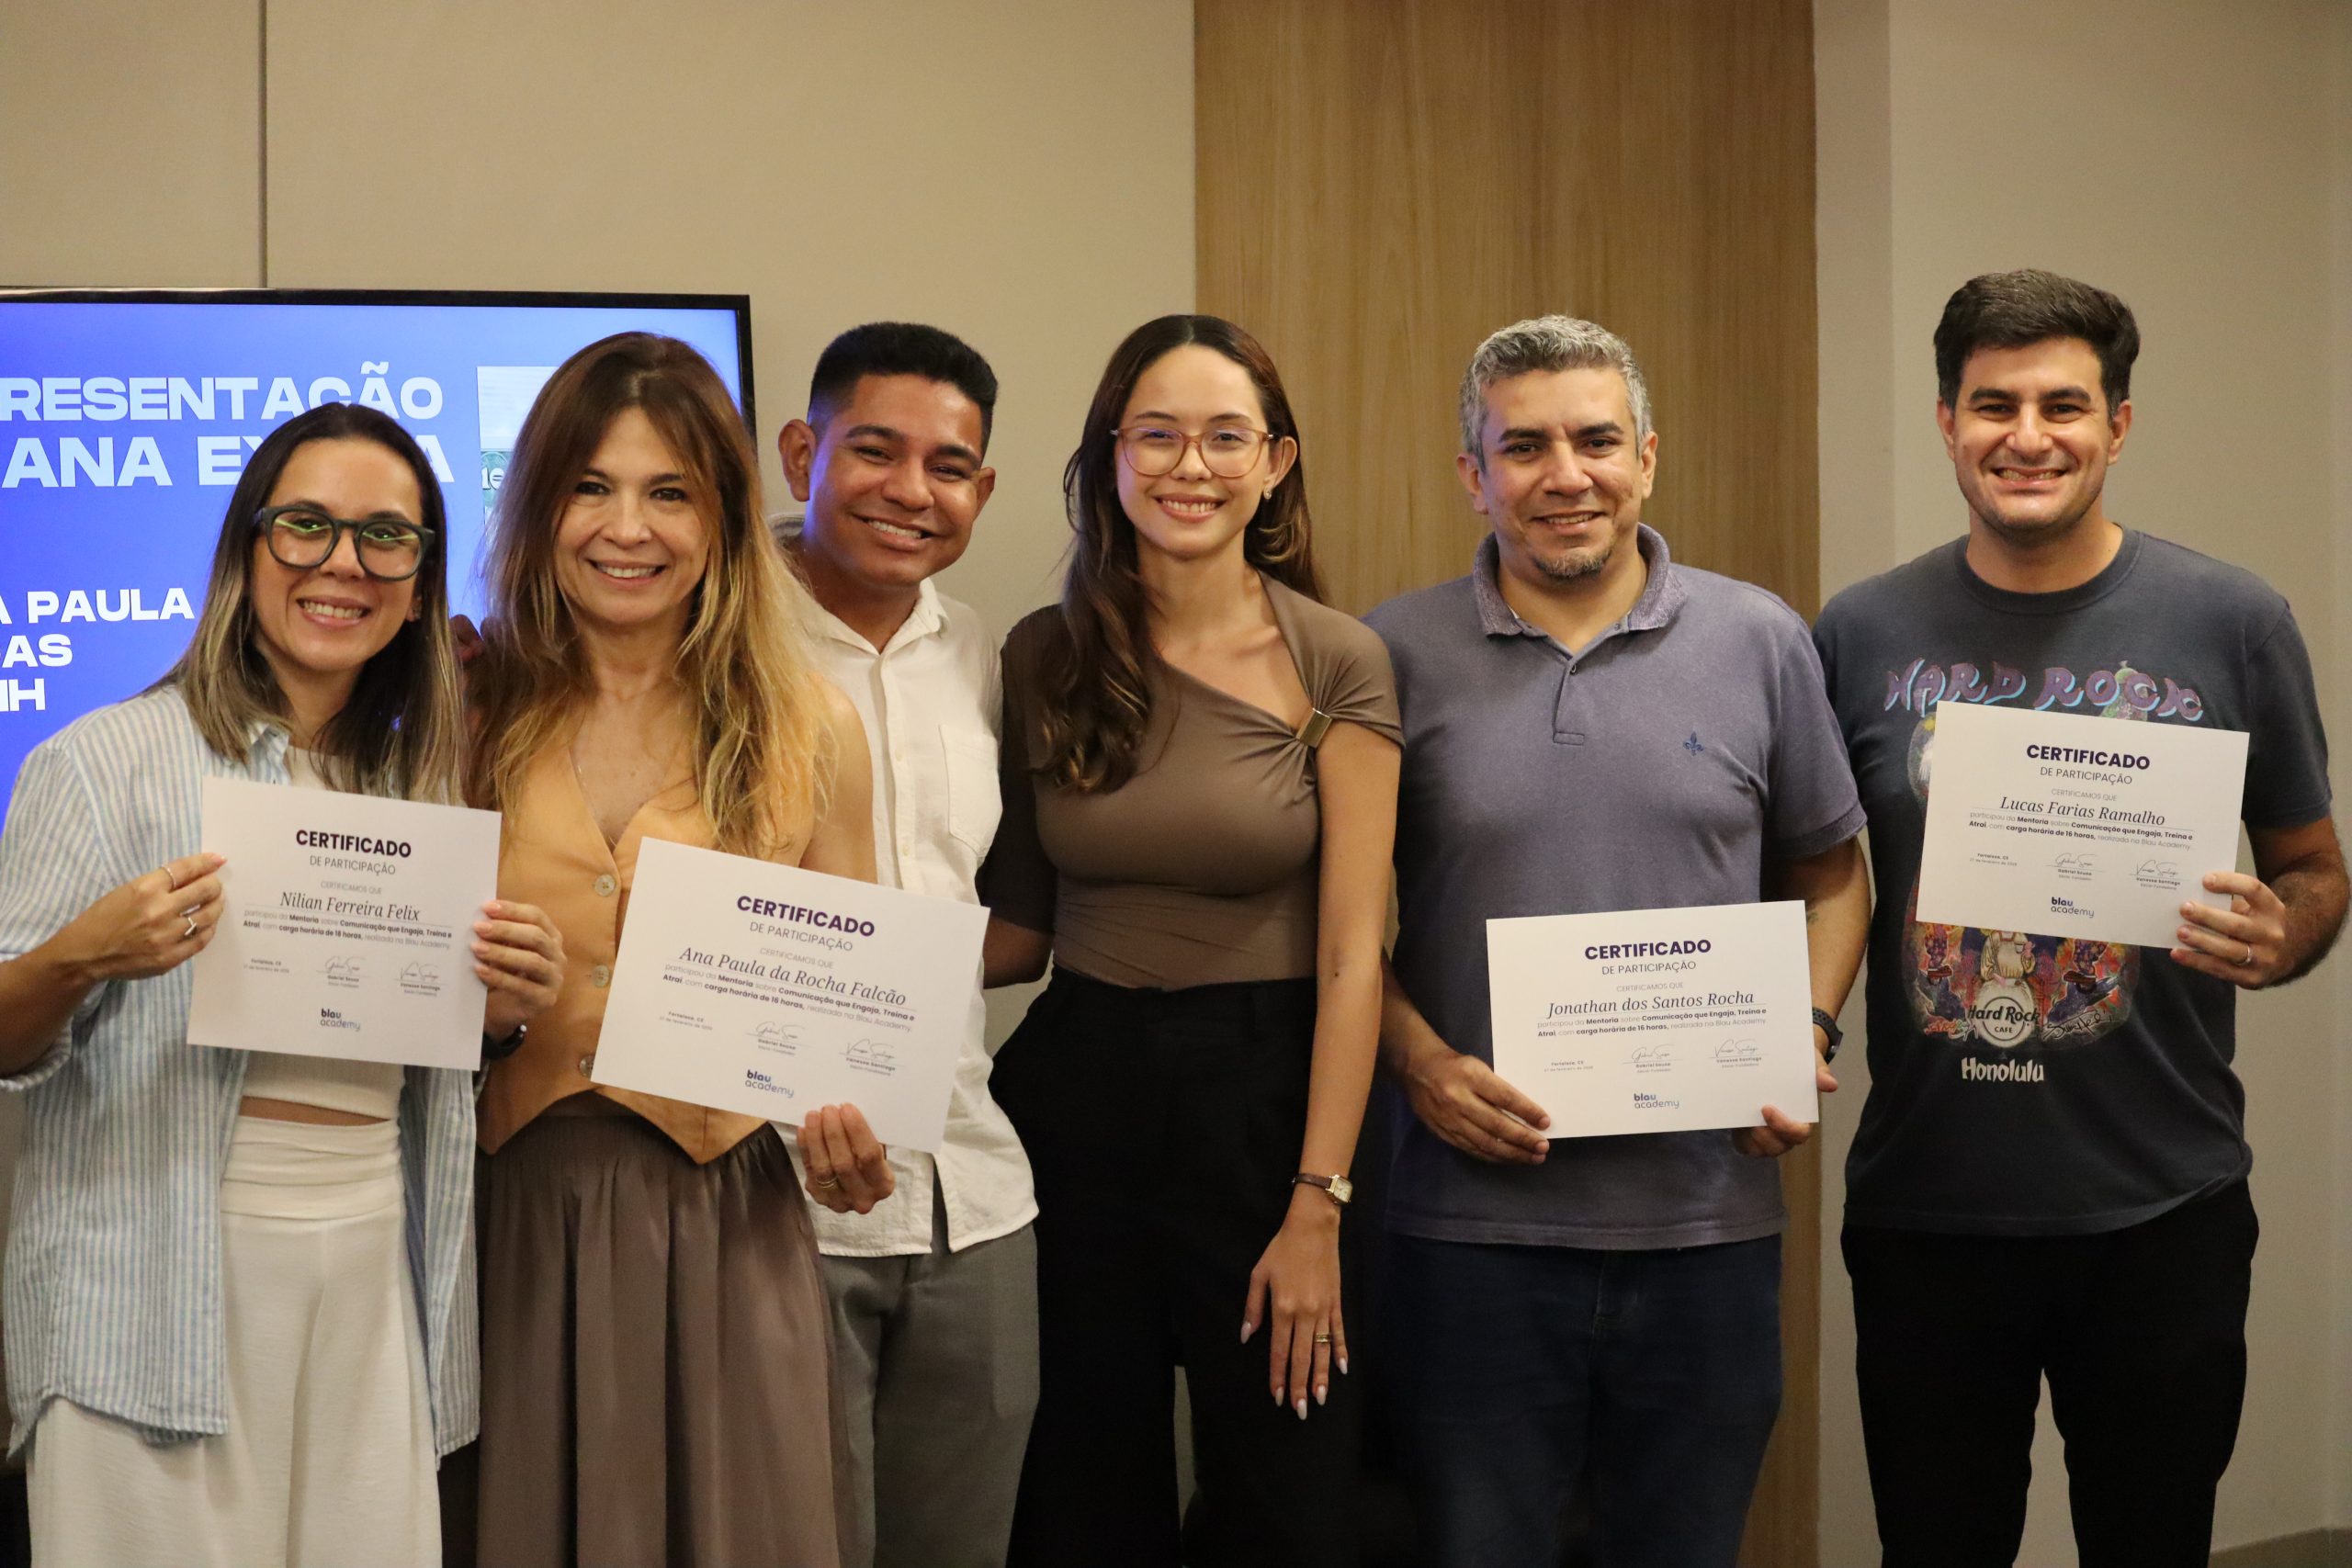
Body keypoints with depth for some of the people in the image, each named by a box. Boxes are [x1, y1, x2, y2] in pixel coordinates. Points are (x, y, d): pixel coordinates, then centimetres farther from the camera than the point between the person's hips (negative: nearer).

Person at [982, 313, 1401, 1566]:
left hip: (1266, 1094, -2)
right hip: (1077, 1097, 2)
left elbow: (1350, 955, -8)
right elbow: (1021, 928, 7)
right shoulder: (1045, 658, 2)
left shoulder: (1336, 665, -6)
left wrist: (1318, 1208, -13)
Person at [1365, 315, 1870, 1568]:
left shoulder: (1761, 643, 4)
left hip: (1708, 1219, 2)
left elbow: (1829, 875, 13)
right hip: (1473, 1219, -1)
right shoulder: (1398, 656, 0)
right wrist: (1417, 1060, -9)